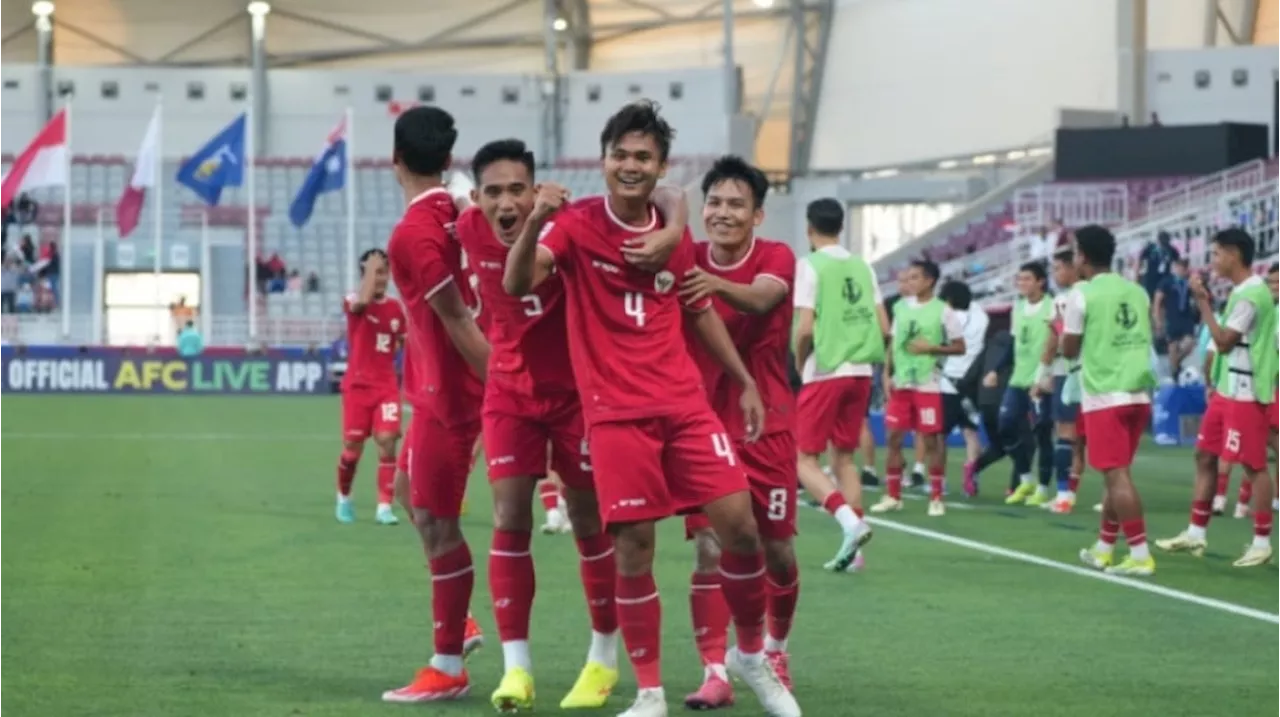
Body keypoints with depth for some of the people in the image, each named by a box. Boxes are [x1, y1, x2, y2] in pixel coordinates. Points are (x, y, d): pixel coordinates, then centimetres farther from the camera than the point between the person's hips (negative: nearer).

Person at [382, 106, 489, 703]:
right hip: (440, 389, 9)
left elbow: (458, 322, -21)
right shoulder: (452, 213, 5)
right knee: (419, 497, 22)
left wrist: (499, 386, -19)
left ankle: (449, 668, 5)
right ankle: (458, 626, 30)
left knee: (435, 522, -2)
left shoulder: (411, 236, -20)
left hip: (446, 396, -9)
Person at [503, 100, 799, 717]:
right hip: (616, 412, -3)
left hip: (685, 403, 4)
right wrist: (534, 223, -38)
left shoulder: (674, 235, 8)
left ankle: (751, 655, 19)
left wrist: (746, 382, 19)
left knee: (739, 526, -4)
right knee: (633, 548, -5)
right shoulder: (576, 223, -5)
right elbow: (517, 285, -20)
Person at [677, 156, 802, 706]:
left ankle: (775, 650, 32)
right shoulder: (688, 261, -2)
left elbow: (762, 297, -31)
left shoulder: (776, 258, -9)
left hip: (767, 427, 0)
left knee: (777, 550, 7)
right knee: (710, 549, -9)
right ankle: (714, 672, -4)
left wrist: (718, 285, -53)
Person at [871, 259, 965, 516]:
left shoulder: (943, 311, -6)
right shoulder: (901, 307, 8)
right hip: (901, 383, 5)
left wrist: (931, 348, -17)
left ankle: (936, 498, 6)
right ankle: (893, 496, 12)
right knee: (894, 437, 3)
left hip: (928, 385, -5)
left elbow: (960, 347, -4)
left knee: (931, 439, -2)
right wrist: (887, 374, 6)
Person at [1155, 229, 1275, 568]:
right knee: (1205, 456, 13)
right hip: (1227, 390, 10)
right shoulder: (1242, 291, 12)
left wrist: (1203, 302, -13)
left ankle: (1262, 543, 1)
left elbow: (1223, 342, -17)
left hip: (1246, 394, -10)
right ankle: (1196, 533, 19)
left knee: (1253, 466, -4)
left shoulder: (1252, 294, -18)